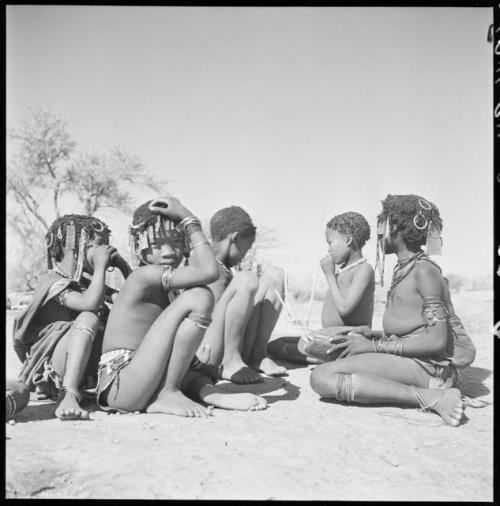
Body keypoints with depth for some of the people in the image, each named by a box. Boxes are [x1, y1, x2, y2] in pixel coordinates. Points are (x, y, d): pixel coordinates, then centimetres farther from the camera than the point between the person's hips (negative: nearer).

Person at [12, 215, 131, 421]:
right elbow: (90, 303, -29)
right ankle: (69, 396, -39)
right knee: (88, 318, -30)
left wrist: (123, 266, 6)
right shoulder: (53, 282, -9)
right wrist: (100, 266, -18)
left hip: (82, 371, 8)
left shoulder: (86, 285, 17)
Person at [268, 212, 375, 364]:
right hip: (331, 335, 11)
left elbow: (344, 308, -22)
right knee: (274, 344, 3)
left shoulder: (364, 269, -12)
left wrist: (329, 275, -12)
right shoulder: (342, 268, 18)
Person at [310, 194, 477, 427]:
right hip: (410, 363, 10)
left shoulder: (424, 270, -11)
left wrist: (375, 346, -15)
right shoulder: (403, 269, 17)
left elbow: (436, 340, -18)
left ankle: (431, 398, -18)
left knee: (322, 378, -21)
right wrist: (374, 335, 2)